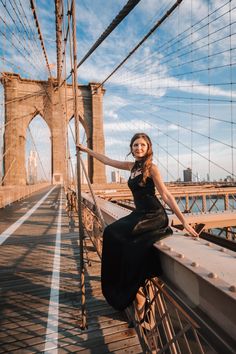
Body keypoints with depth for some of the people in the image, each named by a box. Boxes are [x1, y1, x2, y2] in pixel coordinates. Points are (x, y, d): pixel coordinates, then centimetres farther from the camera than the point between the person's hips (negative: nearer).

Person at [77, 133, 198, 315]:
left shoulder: (151, 167, -9)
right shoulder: (132, 166, 11)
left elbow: (166, 195, -12)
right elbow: (107, 160, 21)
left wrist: (184, 221, -14)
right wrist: (87, 149, 27)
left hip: (154, 216, -7)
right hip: (140, 214, 7)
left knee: (114, 233, -20)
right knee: (112, 233, -12)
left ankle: (135, 289, -3)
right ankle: (133, 286, 2)